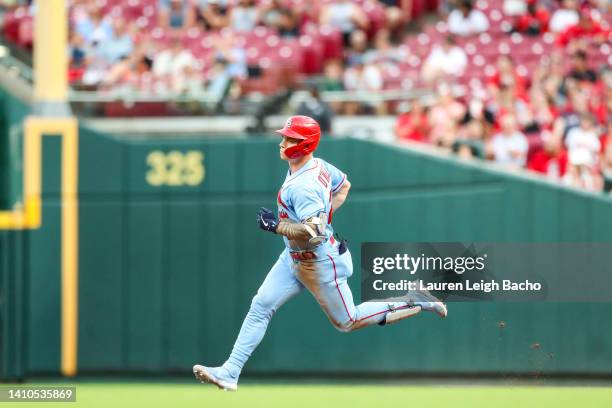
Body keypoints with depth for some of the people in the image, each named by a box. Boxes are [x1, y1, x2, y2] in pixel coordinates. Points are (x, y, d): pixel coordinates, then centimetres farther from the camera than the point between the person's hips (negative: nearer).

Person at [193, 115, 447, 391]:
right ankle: (230, 373, -1)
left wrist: (276, 226, -28)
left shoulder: (303, 187, -29)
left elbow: (315, 232, -36)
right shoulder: (318, 165, -1)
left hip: (319, 263, -9)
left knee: (346, 322, 8)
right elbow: (343, 185, 17)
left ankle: (414, 304, 18)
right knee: (260, 307, 0)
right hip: (293, 258, 9)